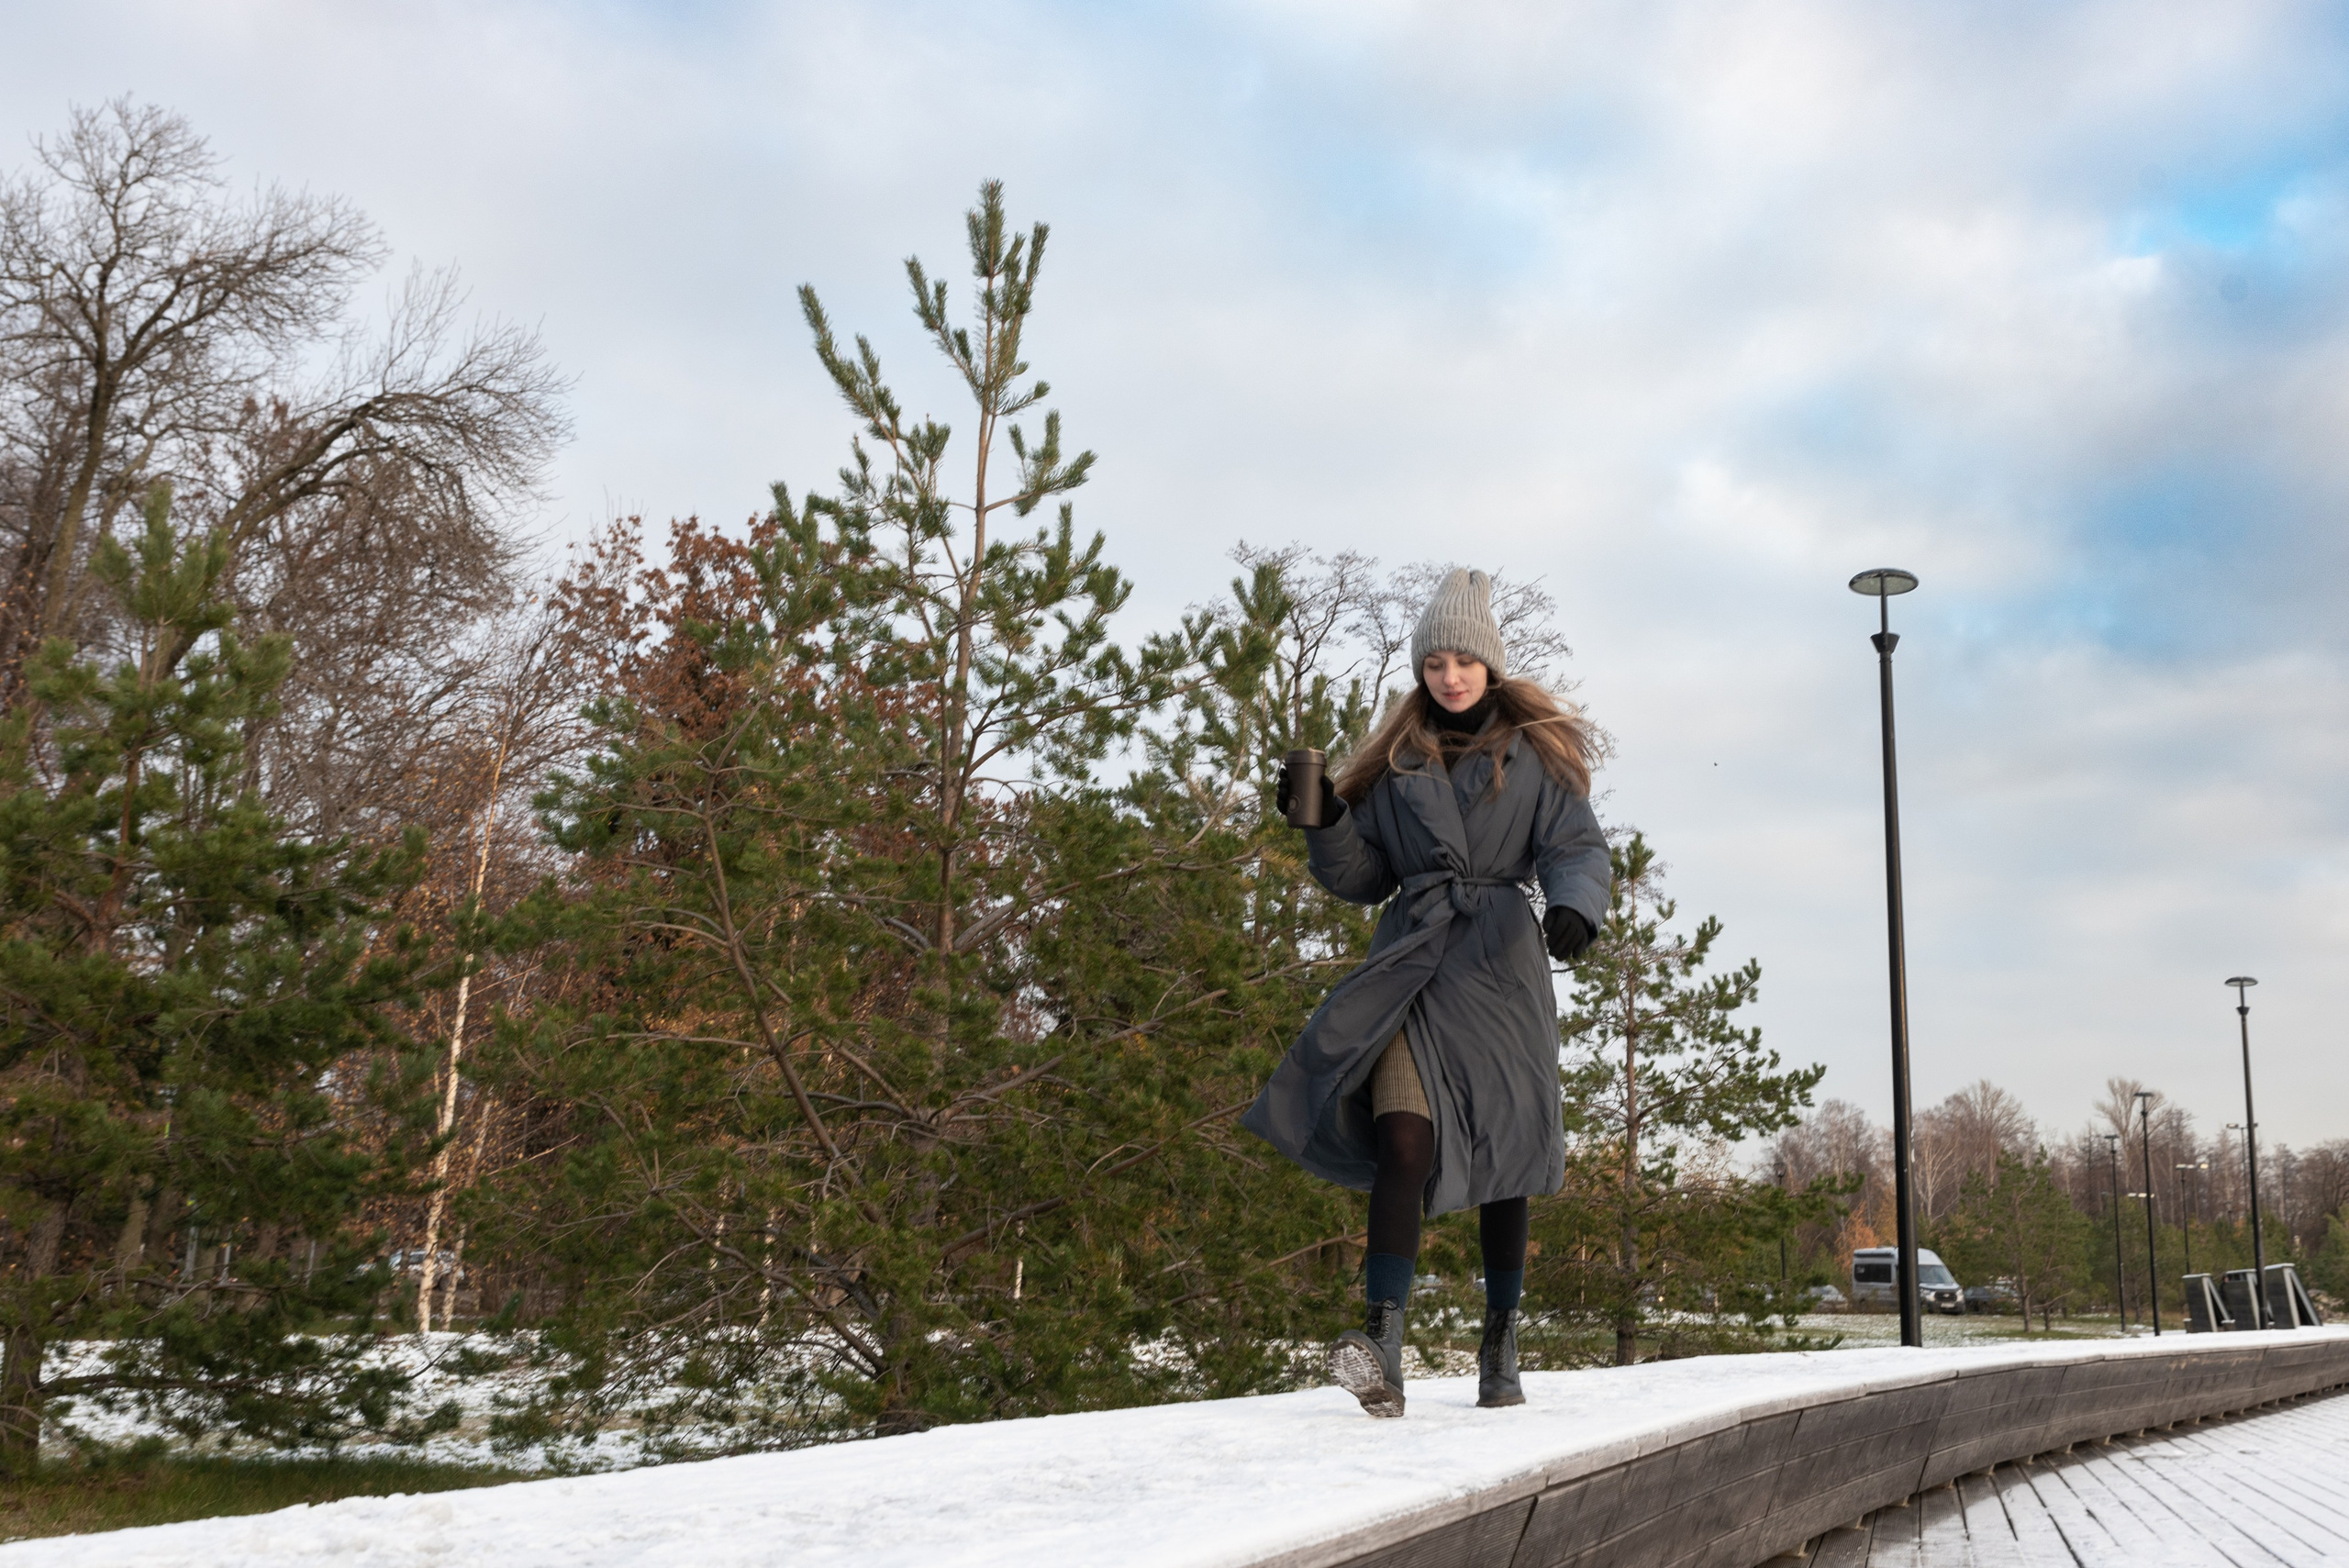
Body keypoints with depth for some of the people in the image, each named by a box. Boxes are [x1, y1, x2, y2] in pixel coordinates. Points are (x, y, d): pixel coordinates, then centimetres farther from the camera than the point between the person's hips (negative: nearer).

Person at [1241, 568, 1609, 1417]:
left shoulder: (1536, 754, 7)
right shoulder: (1396, 758, 13)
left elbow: (1578, 847, -4)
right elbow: (1362, 876, 13)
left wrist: (1573, 905, -25)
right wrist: (1324, 819, -5)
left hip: (1499, 965, 0)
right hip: (1412, 963, 1)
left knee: (1503, 1155, 6)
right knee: (1405, 1140, -18)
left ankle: (1501, 1344, 22)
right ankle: (1382, 1349, -26)